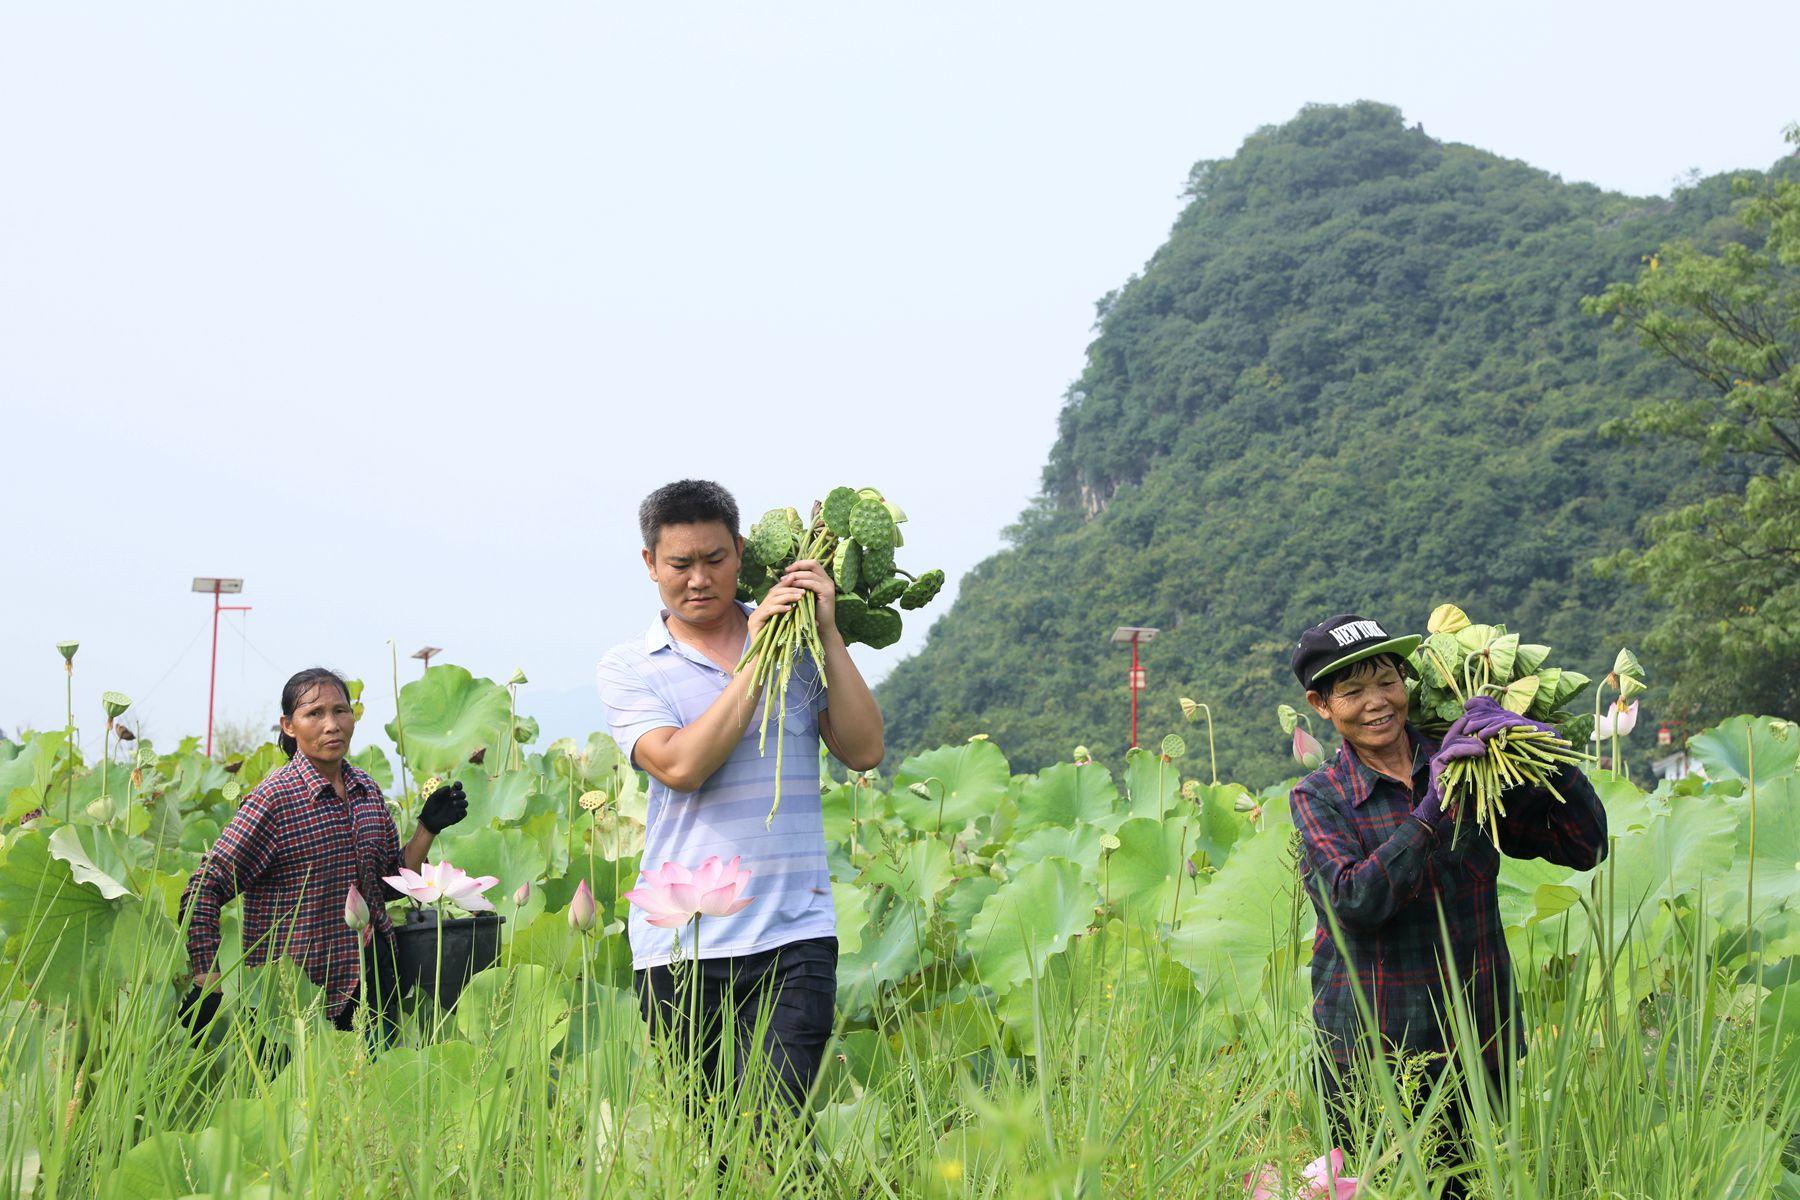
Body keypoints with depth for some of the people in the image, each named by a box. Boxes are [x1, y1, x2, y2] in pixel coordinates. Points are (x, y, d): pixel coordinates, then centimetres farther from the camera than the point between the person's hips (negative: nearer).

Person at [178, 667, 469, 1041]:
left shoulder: (366, 790, 8)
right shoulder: (274, 799, -12)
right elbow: (202, 892, -15)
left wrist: (428, 828, 3)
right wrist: (208, 988, -21)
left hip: (371, 977, 6)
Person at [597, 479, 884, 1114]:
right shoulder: (628, 667, 6)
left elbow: (863, 751, 2)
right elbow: (679, 766, -11)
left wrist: (828, 632, -3)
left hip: (792, 937, 0)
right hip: (680, 943, 0)